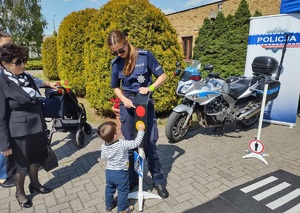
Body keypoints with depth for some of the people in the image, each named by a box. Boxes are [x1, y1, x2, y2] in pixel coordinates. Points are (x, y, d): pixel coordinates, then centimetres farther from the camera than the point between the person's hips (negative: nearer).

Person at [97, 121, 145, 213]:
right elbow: (136, 143, -23)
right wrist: (141, 130, -15)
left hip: (109, 172, 6)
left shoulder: (103, 146, -12)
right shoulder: (123, 144, -30)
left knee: (109, 189, 27)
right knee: (123, 191, 16)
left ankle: (108, 205, 46)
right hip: (121, 173, -5)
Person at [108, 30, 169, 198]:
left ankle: (159, 180, 20)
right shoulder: (116, 63, 0)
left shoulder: (145, 56, -10)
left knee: (150, 144, 1)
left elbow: (163, 76, -5)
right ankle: (132, 178, 29)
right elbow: (116, 87, 11)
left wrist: (150, 88, -21)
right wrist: (123, 99, -8)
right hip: (127, 104, 3)